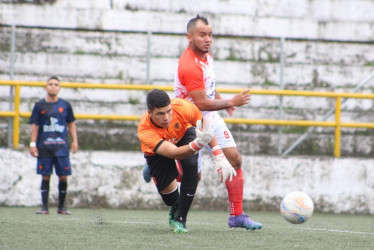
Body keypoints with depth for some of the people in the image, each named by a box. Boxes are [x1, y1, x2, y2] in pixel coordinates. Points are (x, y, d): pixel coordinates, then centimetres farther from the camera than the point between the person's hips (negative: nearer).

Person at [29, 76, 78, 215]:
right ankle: (44, 207, 4)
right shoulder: (40, 105, 5)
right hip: (44, 147, -1)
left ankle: (61, 206, 10)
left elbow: (71, 124, 15)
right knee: (45, 177, -1)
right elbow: (34, 125, 5)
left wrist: (74, 141, 7)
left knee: (63, 177, -2)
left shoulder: (65, 105, 9)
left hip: (62, 147, 1)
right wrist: (33, 144, -2)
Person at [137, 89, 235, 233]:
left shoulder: (183, 107, -36)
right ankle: (174, 208, 30)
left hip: (184, 136, 1)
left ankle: (180, 219, -17)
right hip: (157, 152, -1)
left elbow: (206, 127, -17)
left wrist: (219, 157, -23)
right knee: (166, 189, -11)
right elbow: (174, 153, -50)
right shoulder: (145, 131, -42)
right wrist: (199, 143, -67)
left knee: (191, 166, -28)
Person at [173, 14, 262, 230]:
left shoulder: (207, 56, 3)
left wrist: (222, 100, 10)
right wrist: (231, 102, -24)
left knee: (235, 160, -1)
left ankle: (237, 215, 4)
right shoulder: (189, 66, -27)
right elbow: (201, 104, -28)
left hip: (210, 117, 8)